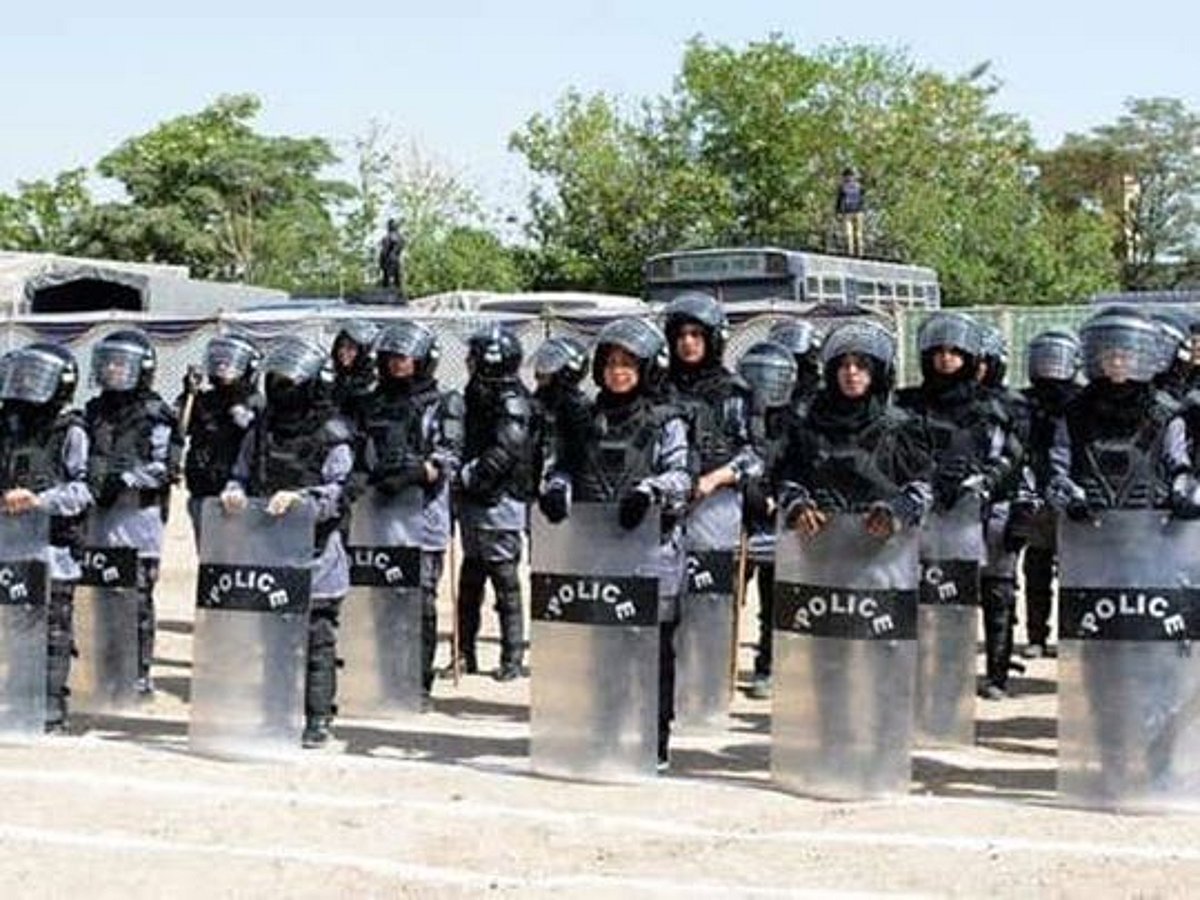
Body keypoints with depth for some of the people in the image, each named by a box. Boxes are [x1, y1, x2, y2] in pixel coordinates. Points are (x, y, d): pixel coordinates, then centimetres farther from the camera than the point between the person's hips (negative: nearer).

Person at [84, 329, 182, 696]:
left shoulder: (156, 415, -6)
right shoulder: (95, 409, 14)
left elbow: (162, 468, -12)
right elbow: (84, 458, 24)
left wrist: (124, 479, -20)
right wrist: (89, 484, 8)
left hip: (138, 513, -6)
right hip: (100, 513, 6)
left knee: (138, 596, -3)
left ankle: (141, 673, 3)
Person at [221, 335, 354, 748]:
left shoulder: (331, 432, -5)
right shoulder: (262, 428, 13)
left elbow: (338, 492, -10)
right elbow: (242, 474, 18)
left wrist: (299, 498, -24)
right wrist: (235, 491, -4)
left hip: (315, 550, -5)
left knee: (317, 638, -1)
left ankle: (319, 719, 6)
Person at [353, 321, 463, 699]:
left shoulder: (444, 404, 3)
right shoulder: (374, 402, 17)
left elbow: (446, 459, -7)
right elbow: (360, 455, 21)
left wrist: (408, 477, -21)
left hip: (422, 515, -4)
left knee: (421, 603, -2)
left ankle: (420, 682, 4)